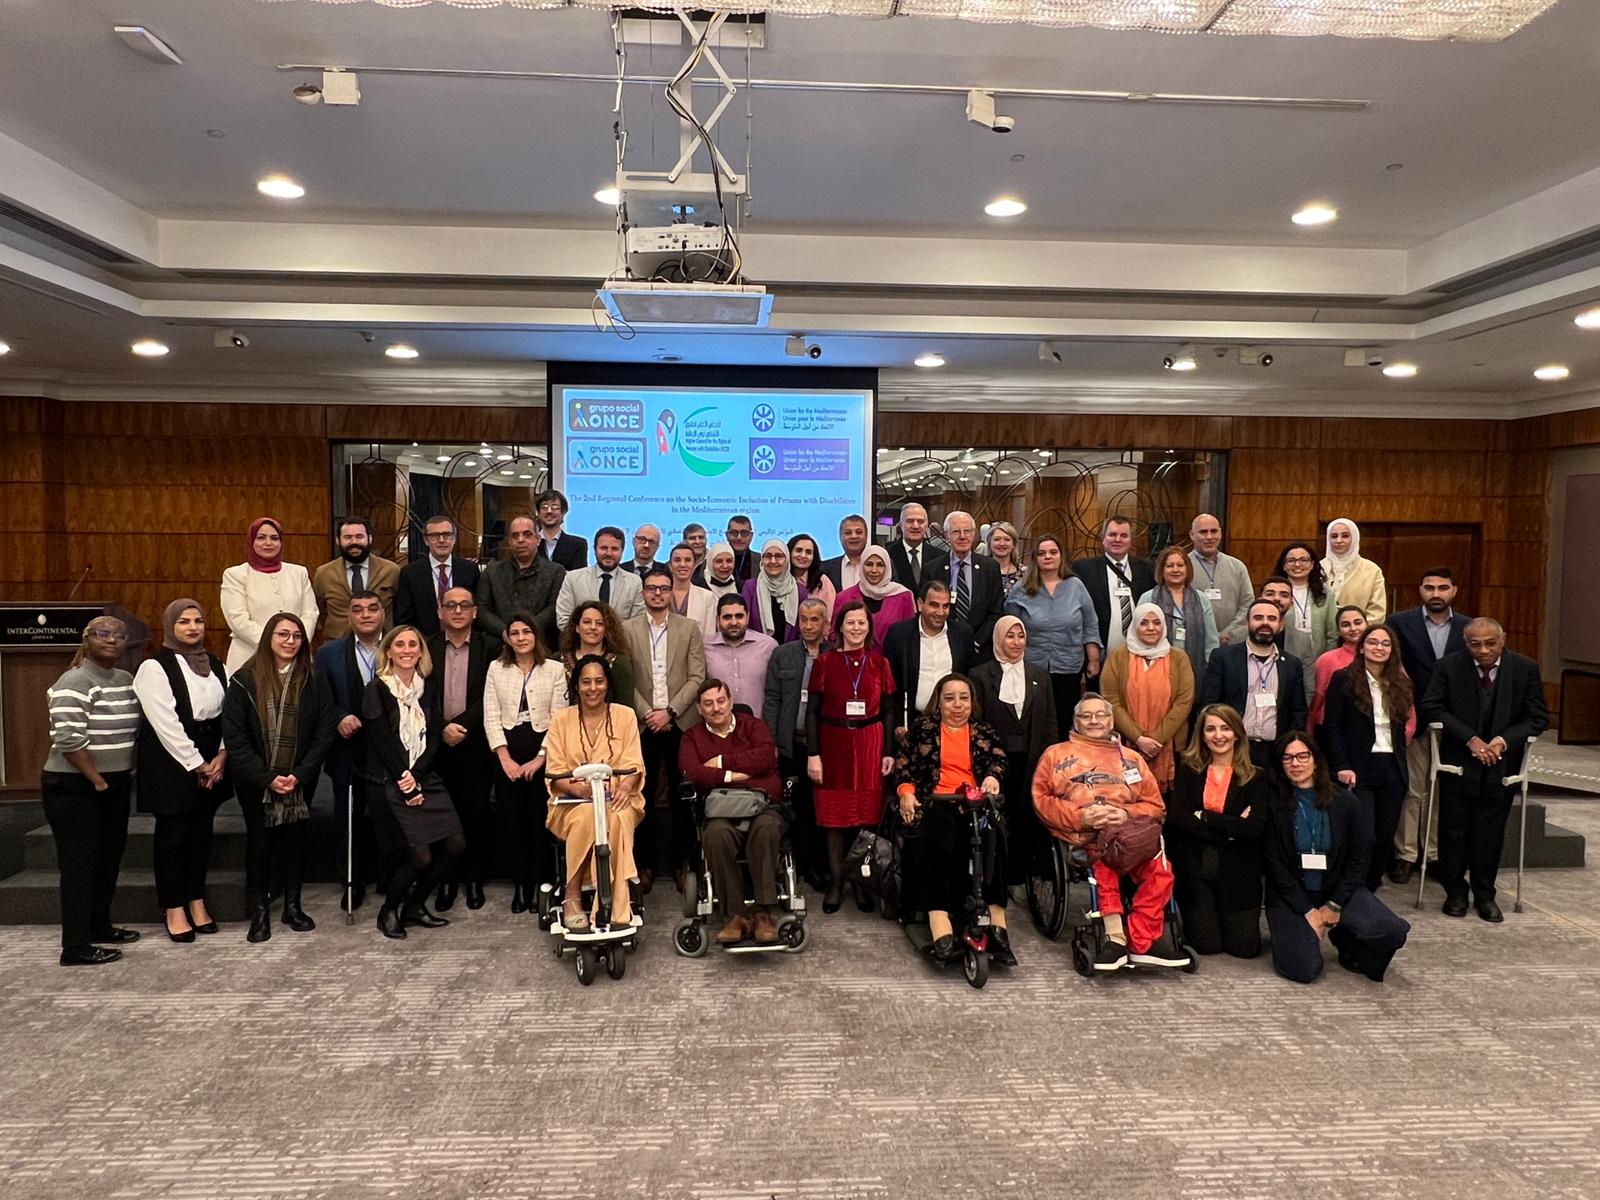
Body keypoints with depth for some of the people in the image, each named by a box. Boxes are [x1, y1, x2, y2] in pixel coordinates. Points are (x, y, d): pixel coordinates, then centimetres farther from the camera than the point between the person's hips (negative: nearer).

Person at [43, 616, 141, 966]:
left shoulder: (126, 680, 8)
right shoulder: (76, 682, -16)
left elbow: (135, 728, 15)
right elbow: (69, 740, -23)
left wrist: (121, 776, 7)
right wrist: (97, 780, -16)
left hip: (116, 785, 8)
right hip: (74, 789, -8)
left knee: (109, 858, 17)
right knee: (79, 865, -1)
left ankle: (99, 926, 33)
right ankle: (76, 948, 7)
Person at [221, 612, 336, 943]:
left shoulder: (315, 680, -2)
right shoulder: (244, 680, -6)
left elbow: (325, 732, -4)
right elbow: (234, 736, -8)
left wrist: (299, 775, -13)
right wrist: (267, 778, -14)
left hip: (300, 780, 1)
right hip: (255, 780, -1)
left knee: (296, 837, 8)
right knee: (259, 840, 7)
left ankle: (292, 905, 22)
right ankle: (259, 912, 18)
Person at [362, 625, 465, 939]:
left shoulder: (429, 687, 11)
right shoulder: (377, 690, -3)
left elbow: (435, 736, 5)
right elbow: (382, 743, -8)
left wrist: (416, 776, -9)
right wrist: (405, 782, -11)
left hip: (426, 778, 5)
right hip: (390, 781, -5)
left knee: (455, 844, -6)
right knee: (420, 854, -13)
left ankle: (414, 907, 14)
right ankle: (388, 911, 13)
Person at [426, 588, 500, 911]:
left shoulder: (491, 648, 1)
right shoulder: (426, 649, 7)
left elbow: (489, 698, -5)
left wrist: (461, 726, -13)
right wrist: (442, 729, -12)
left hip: (475, 746, -1)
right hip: (438, 744, 1)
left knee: (477, 813, 3)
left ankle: (474, 879, 17)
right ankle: (446, 880, 16)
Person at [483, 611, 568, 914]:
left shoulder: (555, 669, 2)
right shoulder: (496, 669, 7)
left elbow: (558, 717, -2)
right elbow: (491, 716, 3)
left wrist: (539, 758, -9)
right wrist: (504, 757, -6)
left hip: (543, 754, -2)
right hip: (508, 755, 2)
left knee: (542, 820, -2)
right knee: (513, 819, 4)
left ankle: (541, 886, 7)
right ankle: (520, 886, 14)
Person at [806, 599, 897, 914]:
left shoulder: (879, 663, 5)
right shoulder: (824, 662, 0)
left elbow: (888, 711, 6)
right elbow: (812, 711, -2)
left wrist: (889, 752, 0)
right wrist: (812, 754, -8)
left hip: (870, 744, 1)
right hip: (833, 744, -1)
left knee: (868, 814, 5)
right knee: (834, 815, 4)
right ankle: (836, 883, 15)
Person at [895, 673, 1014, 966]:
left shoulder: (985, 733, 25)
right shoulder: (922, 727, 20)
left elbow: (999, 760, 8)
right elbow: (904, 765, 12)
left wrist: (993, 777, -15)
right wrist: (906, 791, -8)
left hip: (977, 804, 2)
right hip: (935, 802, -2)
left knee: (993, 834, -33)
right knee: (935, 835, -36)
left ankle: (997, 922, -36)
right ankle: (941, 929, -45)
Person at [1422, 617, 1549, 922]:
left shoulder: (1526, 669, -4)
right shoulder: (1448, 667, -8)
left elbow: (1538, 718, -2)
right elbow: (1432, 708, -9)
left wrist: (1504, 740, -17)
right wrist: (1471, 740, -17)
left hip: (1501, 763, 1)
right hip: (1458, 762, -1)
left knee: (1490, 832, 6)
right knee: (1454, 829, 7)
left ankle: (1485, 894, 23)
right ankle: (1455, 891, 23)